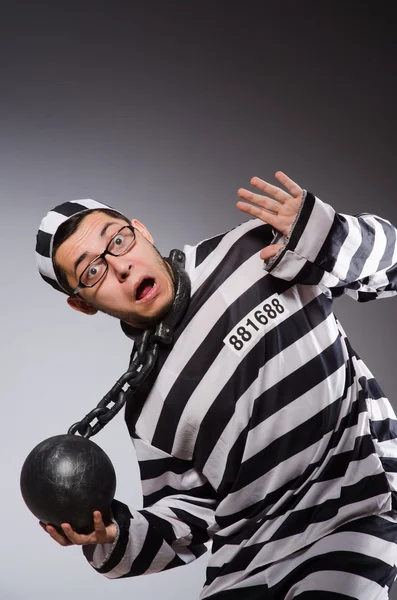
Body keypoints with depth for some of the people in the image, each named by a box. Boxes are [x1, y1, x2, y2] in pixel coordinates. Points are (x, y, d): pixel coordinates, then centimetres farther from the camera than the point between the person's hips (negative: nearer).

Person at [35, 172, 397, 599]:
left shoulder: (257, 251, -4)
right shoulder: (146, 407, 2)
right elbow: (187, 514, 7)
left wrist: (325, 237, -16)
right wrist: (118, 539, -12)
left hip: (354, 512, -2)